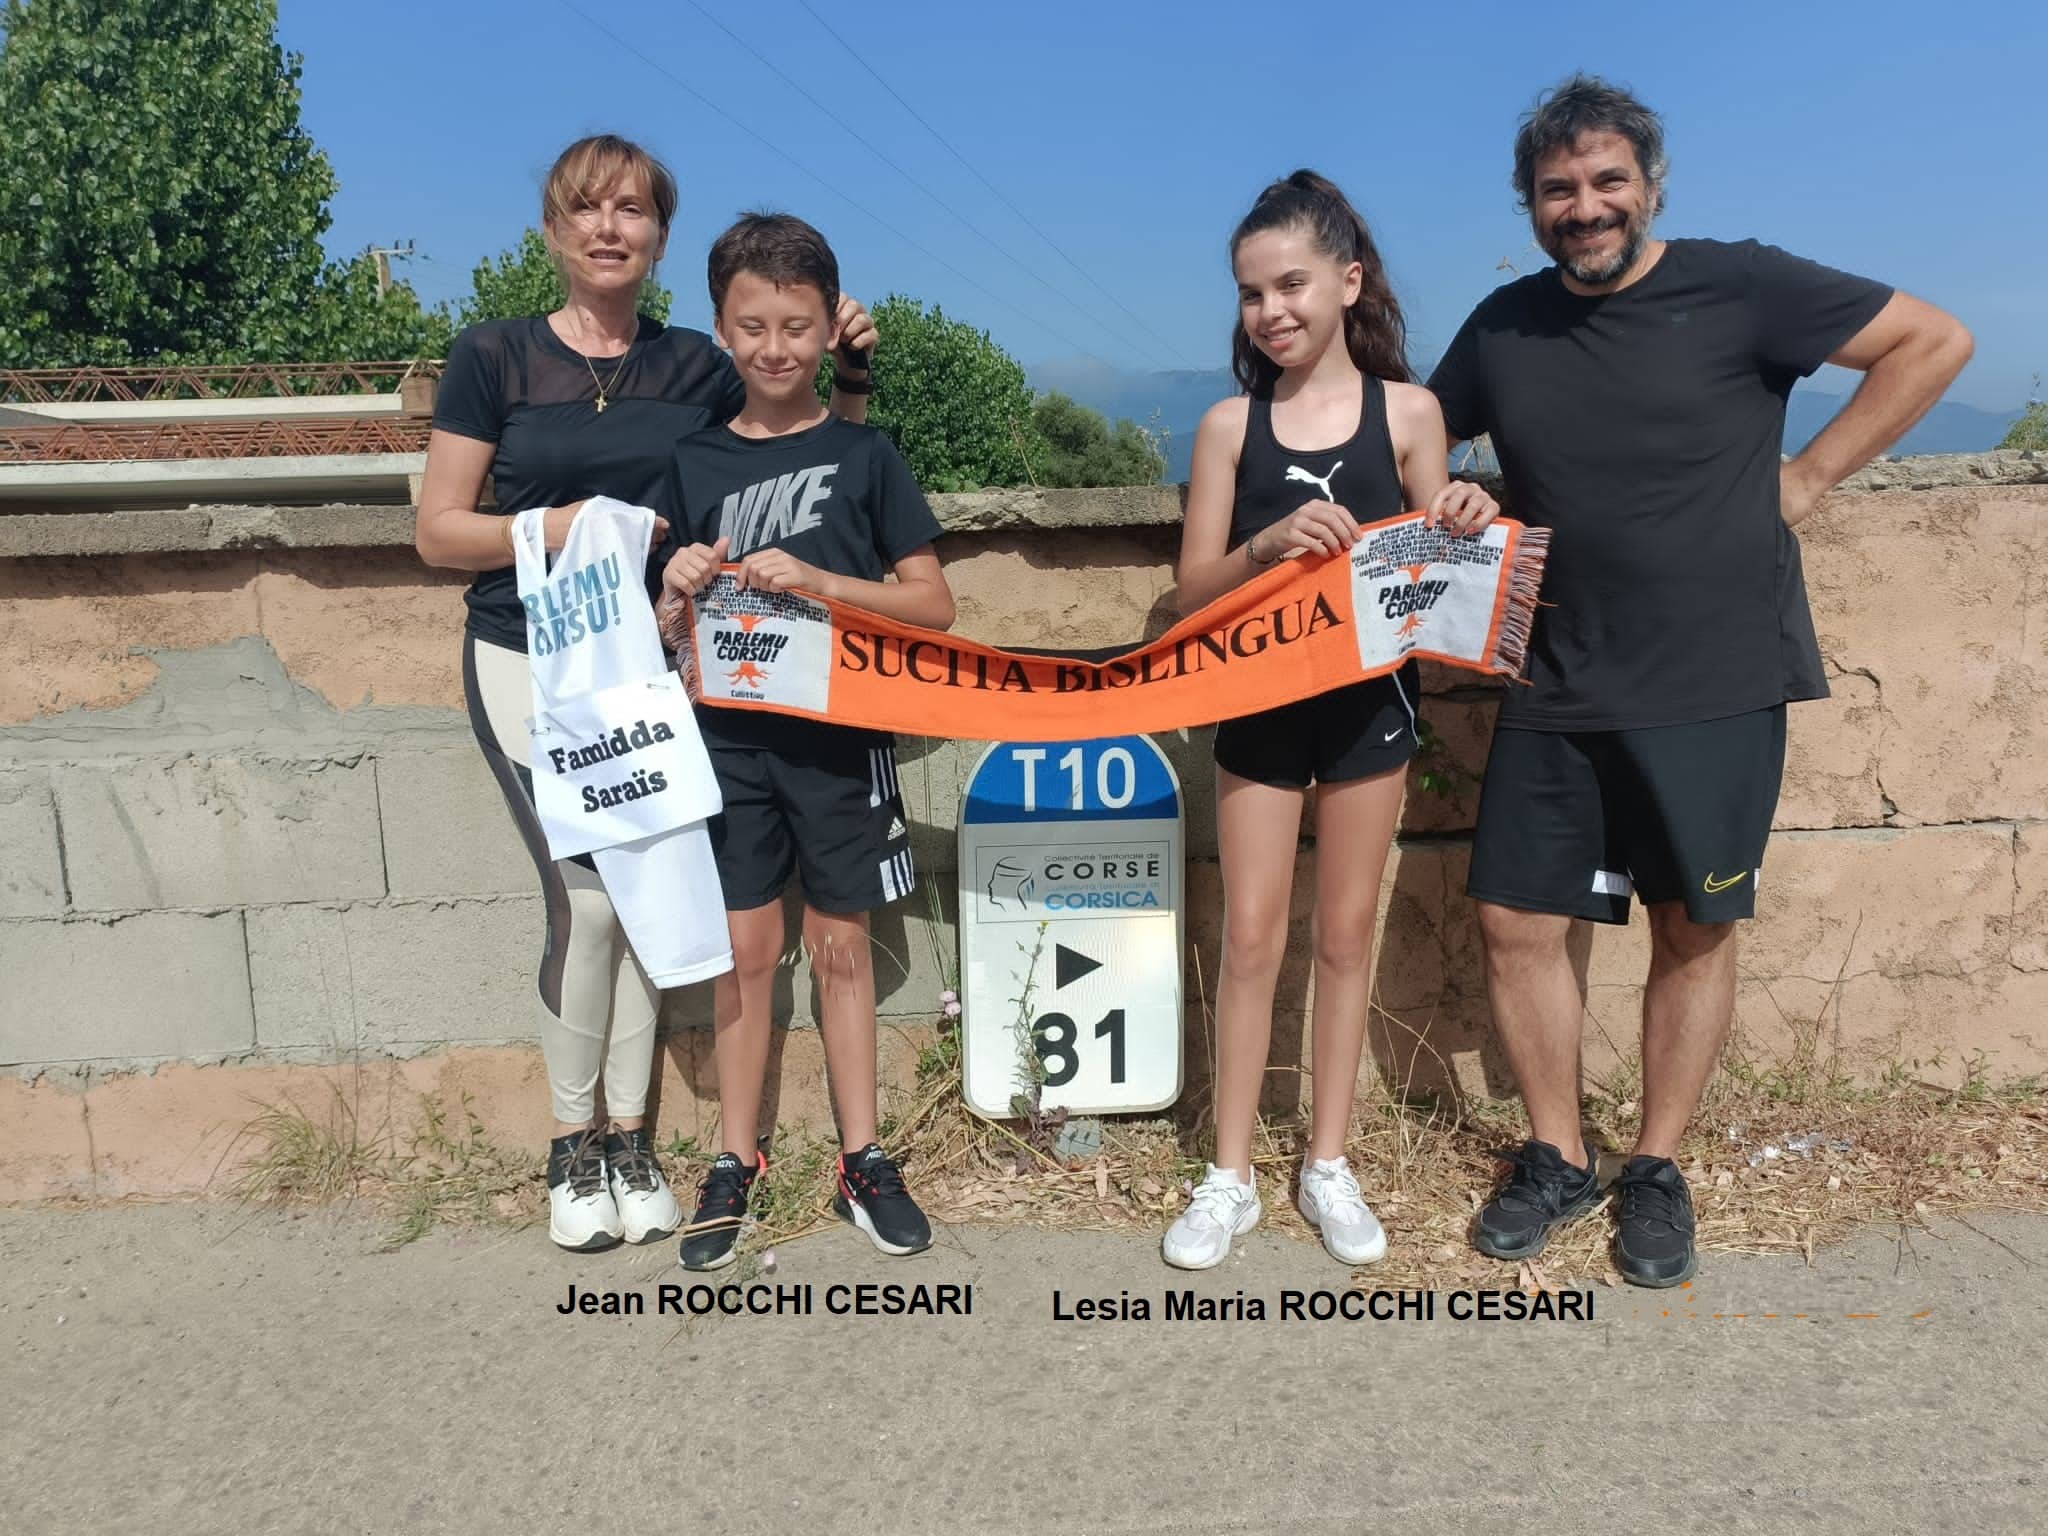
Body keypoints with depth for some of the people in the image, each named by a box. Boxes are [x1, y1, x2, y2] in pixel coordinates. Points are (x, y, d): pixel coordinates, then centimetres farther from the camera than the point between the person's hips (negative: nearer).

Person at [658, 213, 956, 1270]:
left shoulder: (863, 456, -1)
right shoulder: (693, 461, 5)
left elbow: (934, 606, -5)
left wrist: (816, 582, -18)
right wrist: (678, 589, -13)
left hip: (839, 733, -1)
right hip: (730, 733, 2)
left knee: (841, 946, 9)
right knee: (744, 949, 7)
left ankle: (861, 1161, 22)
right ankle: (735, 1165, 21)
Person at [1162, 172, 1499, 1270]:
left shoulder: (1408, 412, -2)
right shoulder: (1231, 424, -1)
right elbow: (1194, 589, -4)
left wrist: (1464, 528, -17)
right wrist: (1270, 544, -22)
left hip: (1368, 700, 0)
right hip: (1258, 704, 0)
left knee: (1346, 935, 10)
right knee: (1251, 937, 5)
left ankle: (1328, 1164, 26)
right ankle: (1230, 1176, 18)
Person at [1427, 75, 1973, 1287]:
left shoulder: (1738, 287, -5)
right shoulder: (1503, 327, 7)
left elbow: (1936, 341, -1)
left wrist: (1809, 477, -5)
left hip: (1717, 687, -3)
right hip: (1558, 692, 4)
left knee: (1695, 928, 7)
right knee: (1518, 919, 4)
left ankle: (1659, 1169, 26)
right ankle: (1559, 1159, 23)